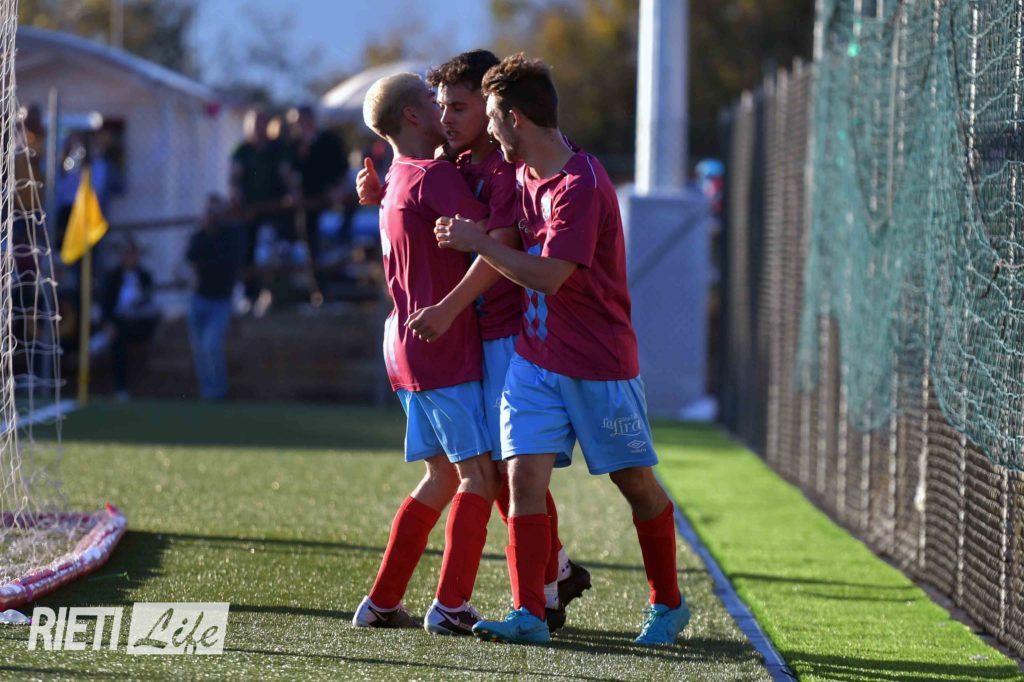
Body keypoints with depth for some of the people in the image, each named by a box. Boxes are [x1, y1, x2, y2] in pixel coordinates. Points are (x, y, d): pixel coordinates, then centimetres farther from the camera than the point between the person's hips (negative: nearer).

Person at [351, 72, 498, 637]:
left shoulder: (396, 182, 17)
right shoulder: (433, 177, -12)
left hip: (409, 349, 9)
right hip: (446, 352, -9)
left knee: (443, 477, 14)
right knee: (480, 474, -6)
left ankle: (381, 602, 14)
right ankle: (450, 606, -10)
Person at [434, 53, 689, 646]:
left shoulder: (581, 186, -21)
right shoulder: (522, 175, 6)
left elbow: (548, 276, -25)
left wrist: (478, 242, -17)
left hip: (598, 363, -7)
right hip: (533, 355, 7)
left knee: (636, 483, 7)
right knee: (525, 475, -8)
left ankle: (669, 604, 23)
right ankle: (529, 614, -11)